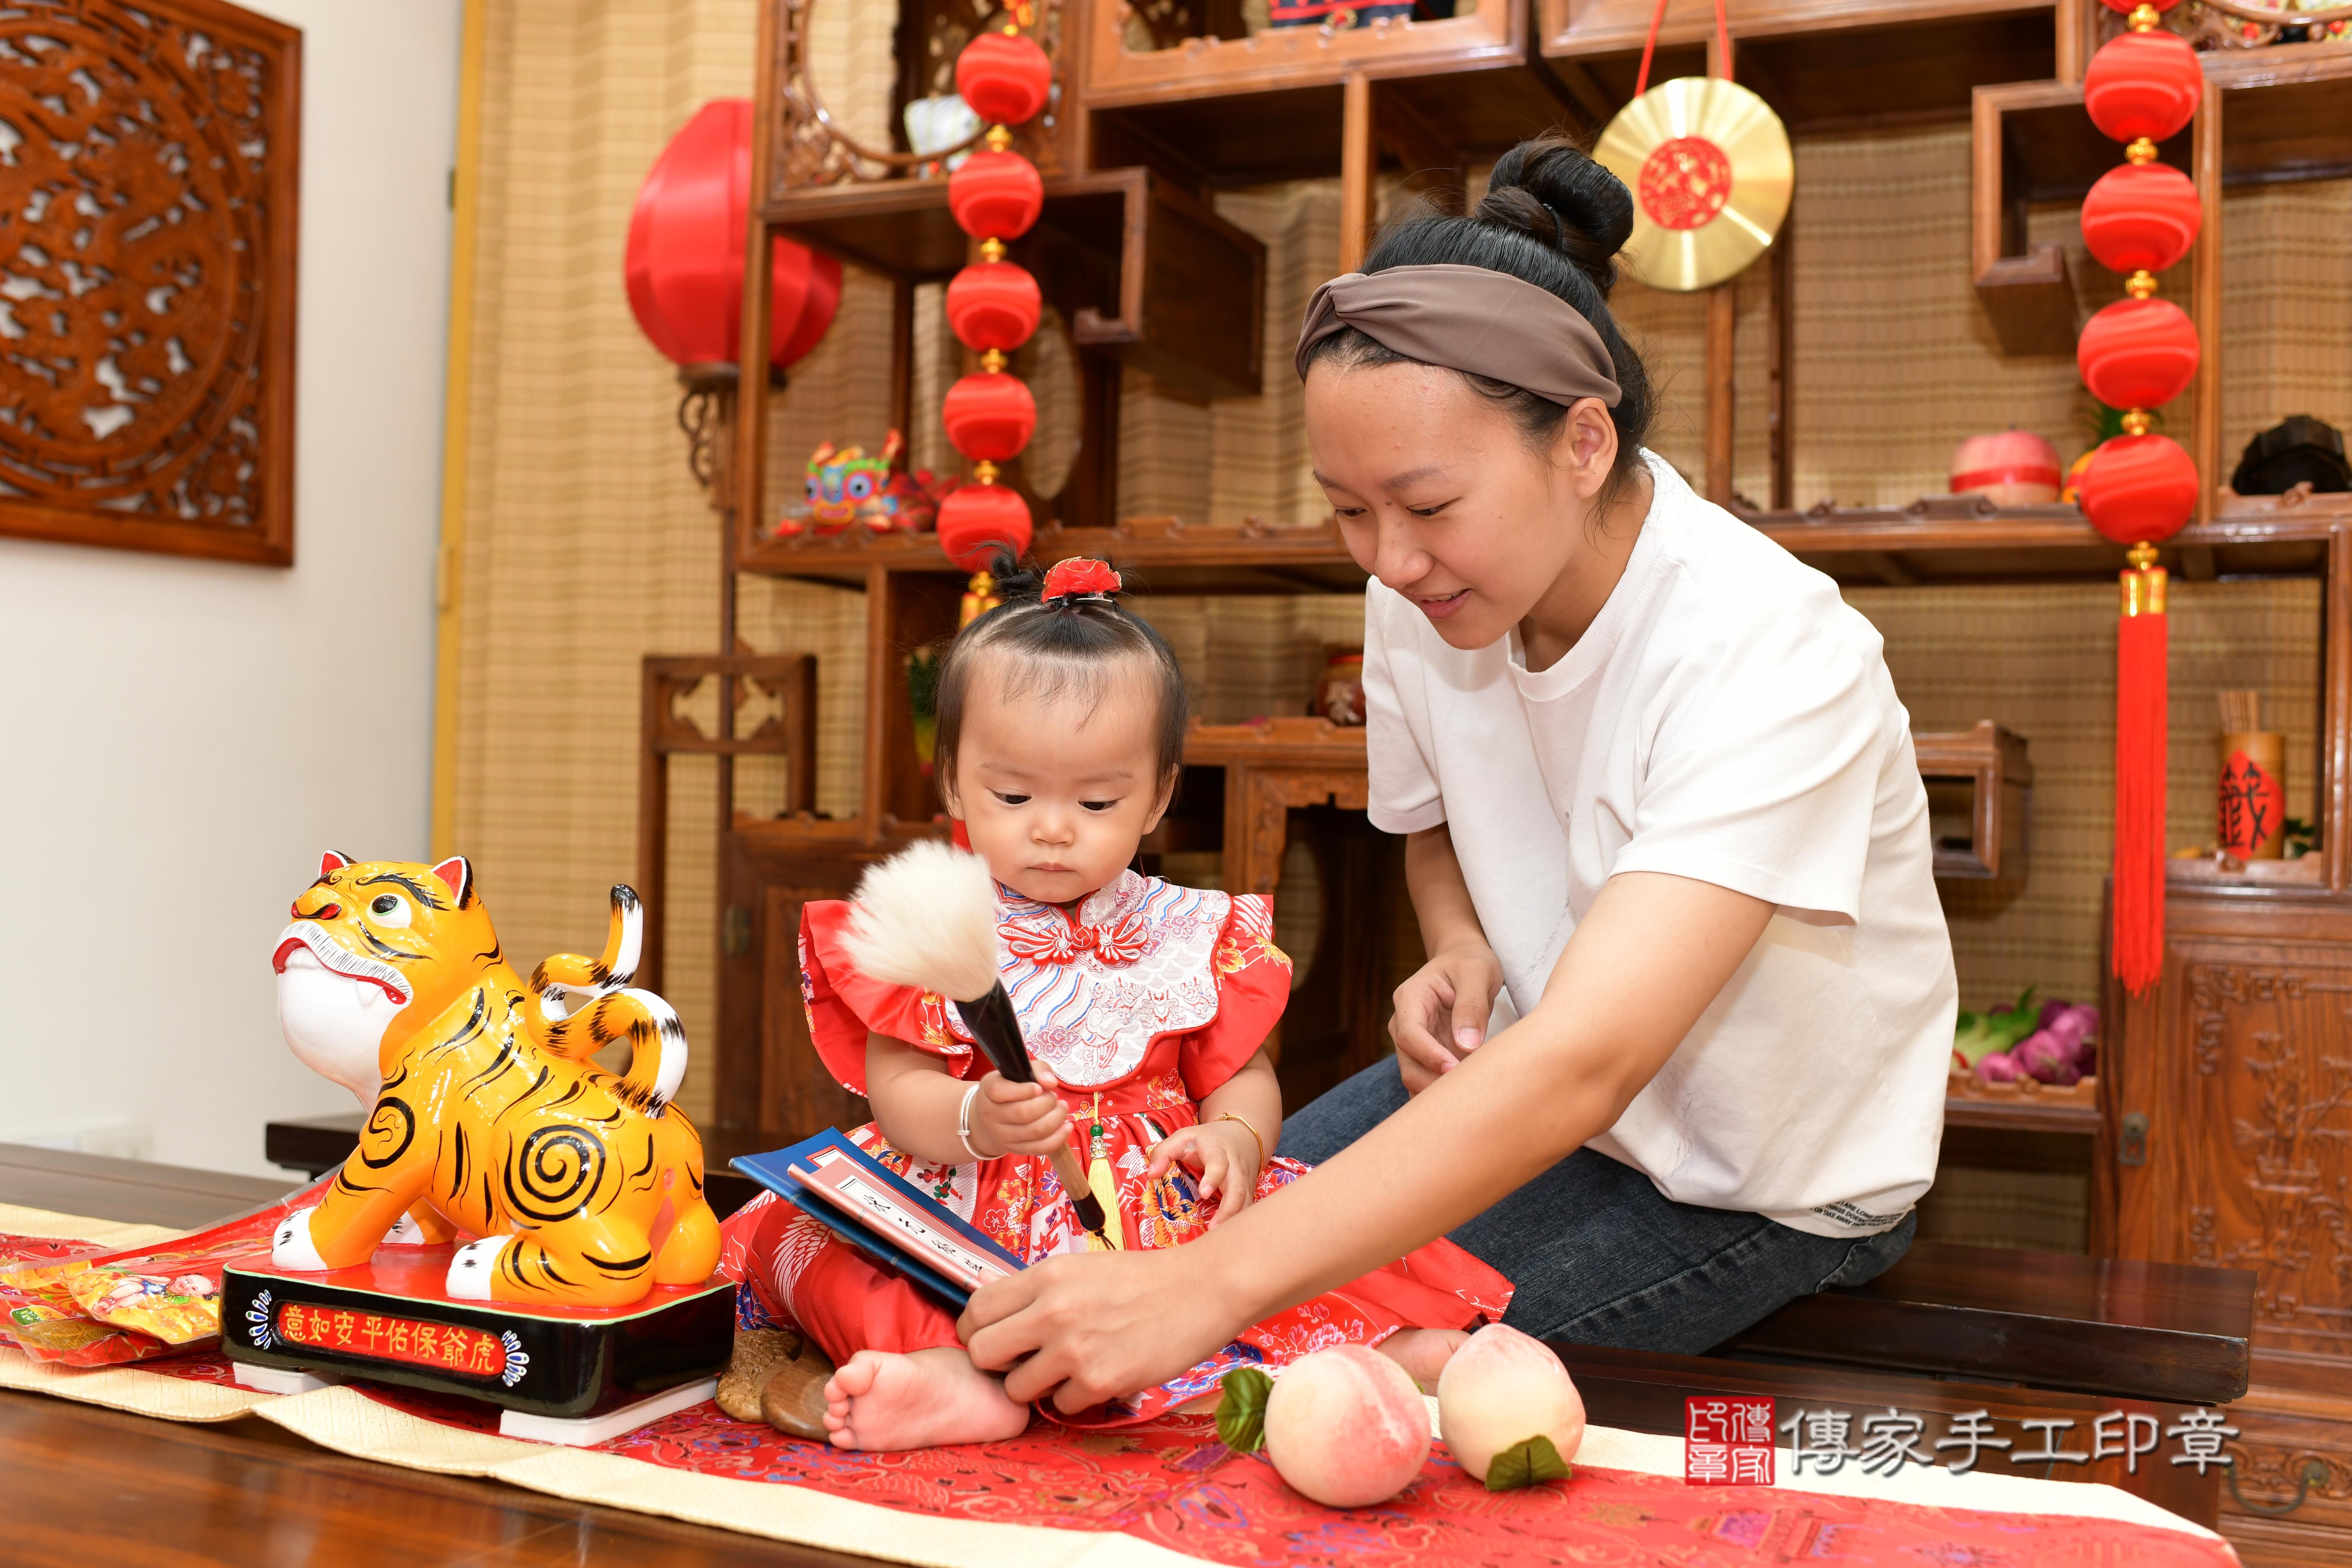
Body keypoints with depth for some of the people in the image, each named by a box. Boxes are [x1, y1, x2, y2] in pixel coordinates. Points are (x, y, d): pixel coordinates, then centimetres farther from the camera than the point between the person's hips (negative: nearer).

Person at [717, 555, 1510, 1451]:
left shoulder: (1195, 938, 9)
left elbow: (1243, 1076, 12)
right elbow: (898, 1091, -3)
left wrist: (1237, 1136, -12)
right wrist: (973, 1121, -26)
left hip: (1160, 1211, 2)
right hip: (961, 1214, -2)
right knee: (808, 1241, -29)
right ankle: (960, 1378, -47)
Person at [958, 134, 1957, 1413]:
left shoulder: (1767, 654, -33)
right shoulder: (1416, 597, -12)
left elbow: (1582, 1066, -43)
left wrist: (1211, 1287, -50)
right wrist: (1461, 956, -13)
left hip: (1772, 1182, -5)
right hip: (1540, 1087, 6)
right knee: (1202, 1209, -6)